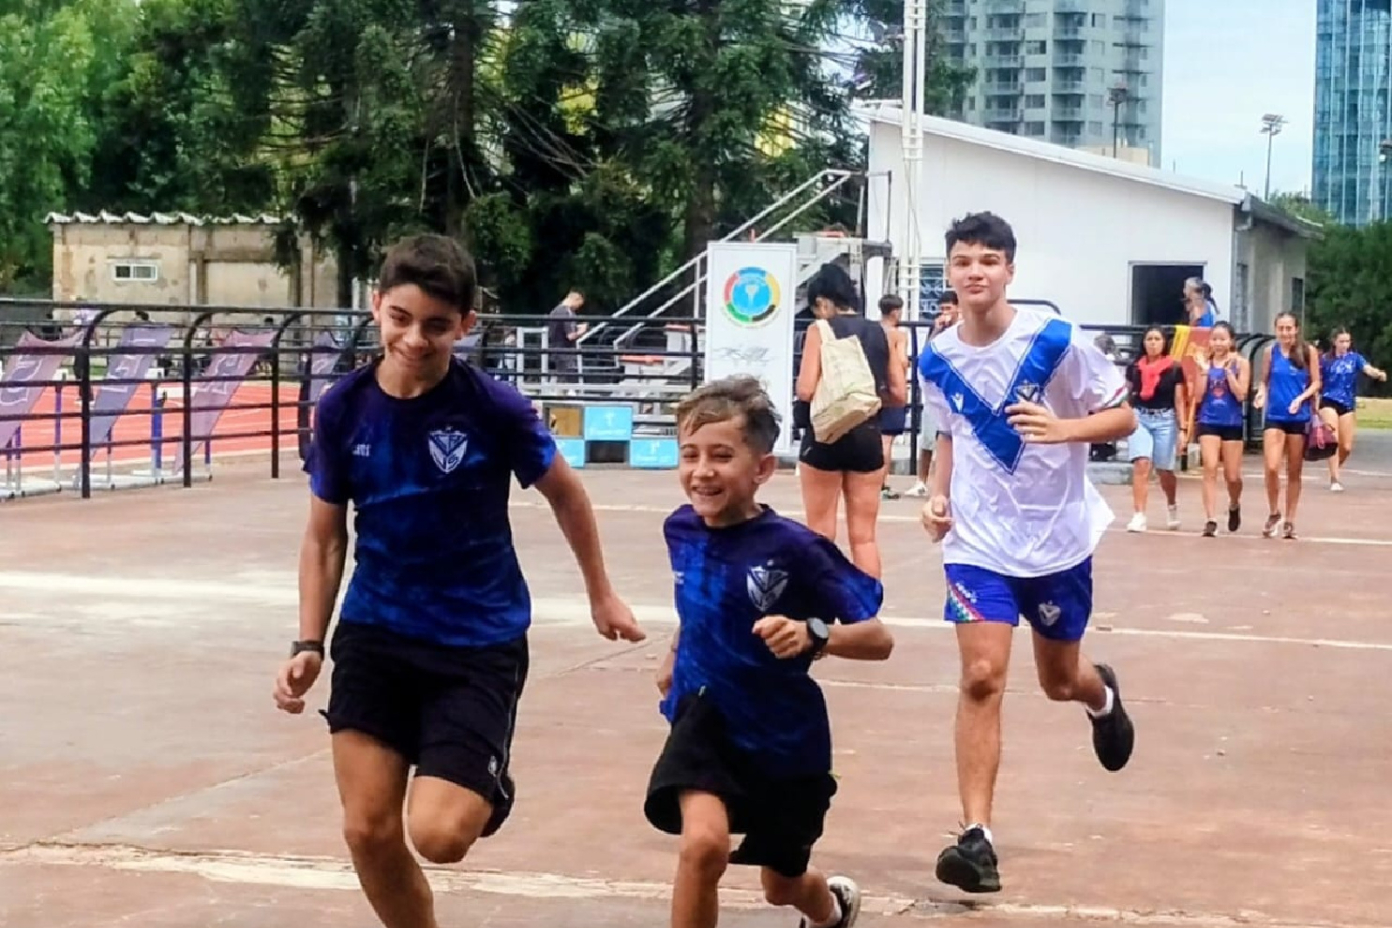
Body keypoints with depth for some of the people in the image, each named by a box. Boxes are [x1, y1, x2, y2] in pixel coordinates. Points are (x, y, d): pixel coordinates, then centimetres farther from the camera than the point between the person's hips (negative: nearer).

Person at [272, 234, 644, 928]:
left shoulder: (494, 407, -15)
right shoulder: (343, 408, -7)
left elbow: (565, 494, 3)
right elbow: (325, 538, 5)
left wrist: (601, 595, 13)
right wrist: (309, 644, -2)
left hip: (479, 643, -3)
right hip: (375, 636, 3)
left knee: (438, 836, -14)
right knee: (368, 831, -2)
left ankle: (488, 791, 22)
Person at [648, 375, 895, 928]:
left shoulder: (793, 548, -24)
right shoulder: (681, 529, -9)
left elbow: (878, 639, -25)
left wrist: (814, 635, -42)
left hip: (785, 737, -2)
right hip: (705, 717, 2)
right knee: (703, 844, -28)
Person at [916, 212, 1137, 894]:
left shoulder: (1056, 340, -15)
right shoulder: (937, 359, -3)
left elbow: (1123, 417, -10)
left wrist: (1062, 428, -28)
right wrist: (938, 494, -1)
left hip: (1058, 537, -1)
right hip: (978, 541, 1)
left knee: (1060, 680, 16)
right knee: (981, 677, -13)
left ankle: (1102, 697, 55)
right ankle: (976, 836, -11)